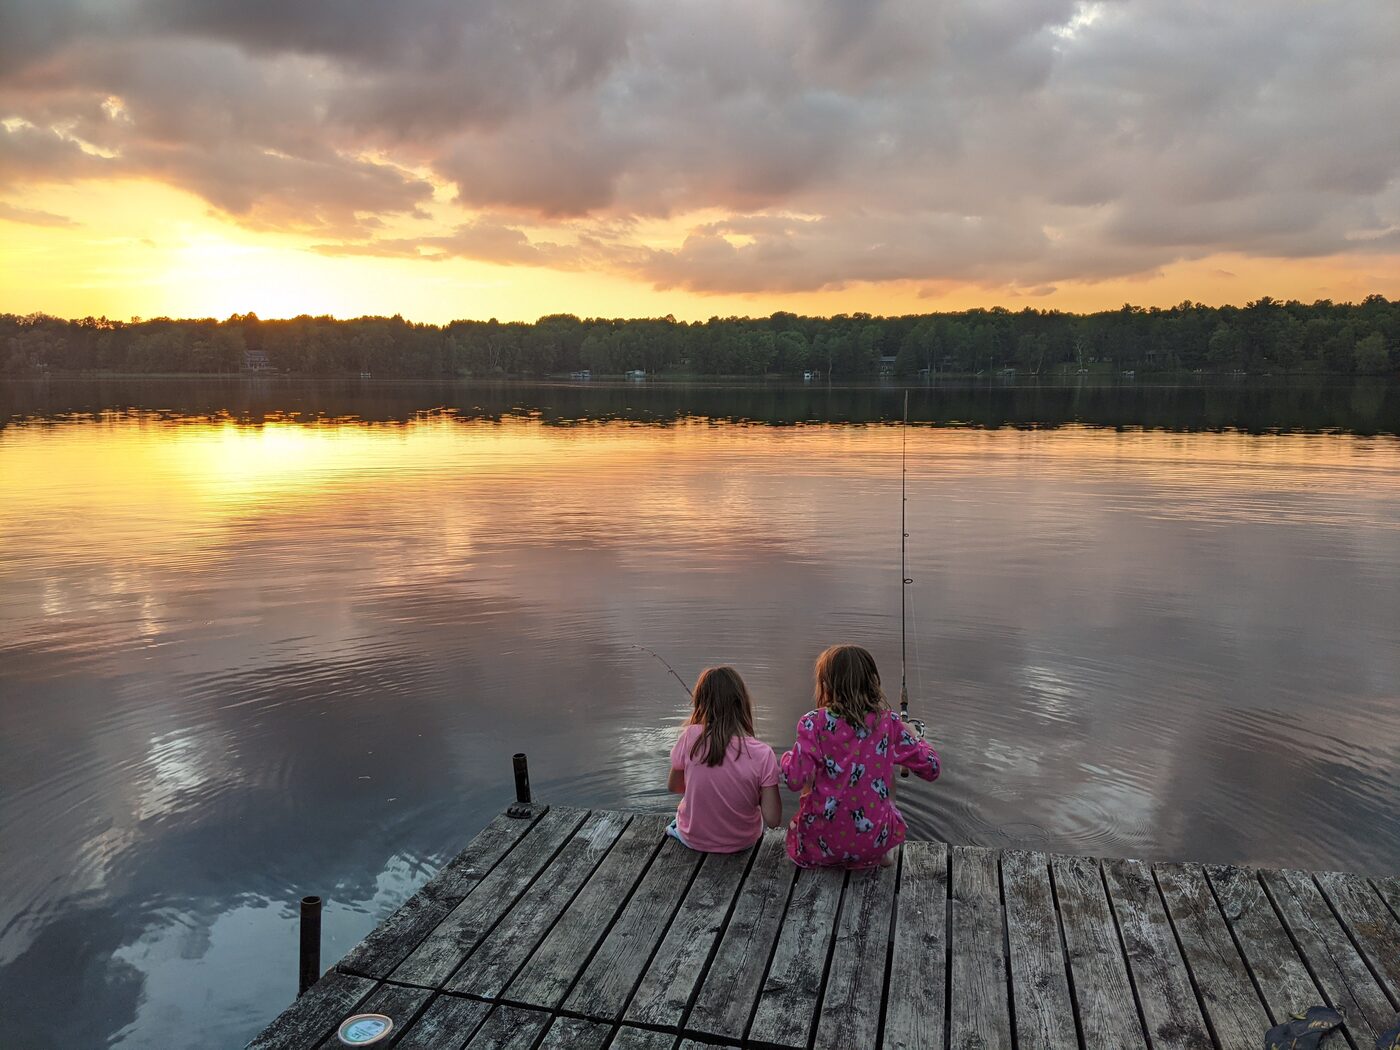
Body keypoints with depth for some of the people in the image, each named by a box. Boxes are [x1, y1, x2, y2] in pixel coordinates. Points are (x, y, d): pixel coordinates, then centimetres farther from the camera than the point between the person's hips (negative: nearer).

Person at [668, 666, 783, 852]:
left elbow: (674, 786, -5)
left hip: (694, 839, 1)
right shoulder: (763, 754, -24)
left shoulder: (690, 738, -22)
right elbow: (773, 820, -20)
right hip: (742, 842, -1)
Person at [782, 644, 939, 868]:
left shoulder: (814, 723, -13)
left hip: (821, 843, 0)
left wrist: (788, 757, 4)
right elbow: (930, 768, 1)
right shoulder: (888, 721, -6)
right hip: (875, 841, 0)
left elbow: (795, 780, -18)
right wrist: (915, 740, 21)